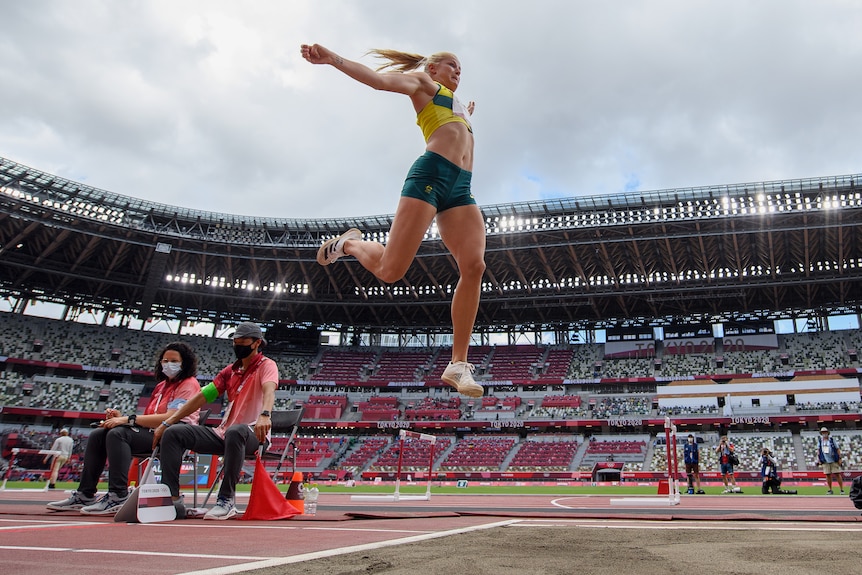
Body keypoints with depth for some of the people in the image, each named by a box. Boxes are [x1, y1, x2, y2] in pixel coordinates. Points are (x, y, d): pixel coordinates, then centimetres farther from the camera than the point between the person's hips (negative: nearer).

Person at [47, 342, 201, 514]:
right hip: (151, 434, 10)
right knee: (97, 435, 1)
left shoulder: (189, 384, -5)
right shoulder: (162, 385, 24)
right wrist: (122, 417, -2)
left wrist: (128, 419, -19)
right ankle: (85, 495, -1)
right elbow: (149, 418, 16)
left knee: (117, 433, -28)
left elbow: (169, 418, -19)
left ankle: (118, 497, -30)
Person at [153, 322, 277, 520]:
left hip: (253, 435, -7)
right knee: (173, 433, -4)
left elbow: (269, 389, -25)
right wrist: (166, 422, 12)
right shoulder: (230, 370, 19)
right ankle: (172, 499, -10)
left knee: (235, 431, -41)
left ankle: (226, 501, -33)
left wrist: (264, 414, -48)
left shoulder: (266, 365, -2)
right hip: (222, 434, 7)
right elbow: (202, 397, 18)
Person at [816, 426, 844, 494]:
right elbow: (818, 450, 12)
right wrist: (818, 459, 5)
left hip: (834, 460, -2)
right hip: (825, 461, 3)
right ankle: (830, 490, 10)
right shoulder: (820, 440, 8)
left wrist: (840, 458, -6)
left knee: (837, 474, -5)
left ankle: (842, 489, 1)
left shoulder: (831, 439, 0)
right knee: (828, 475, 3)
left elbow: (837, 449, 1)